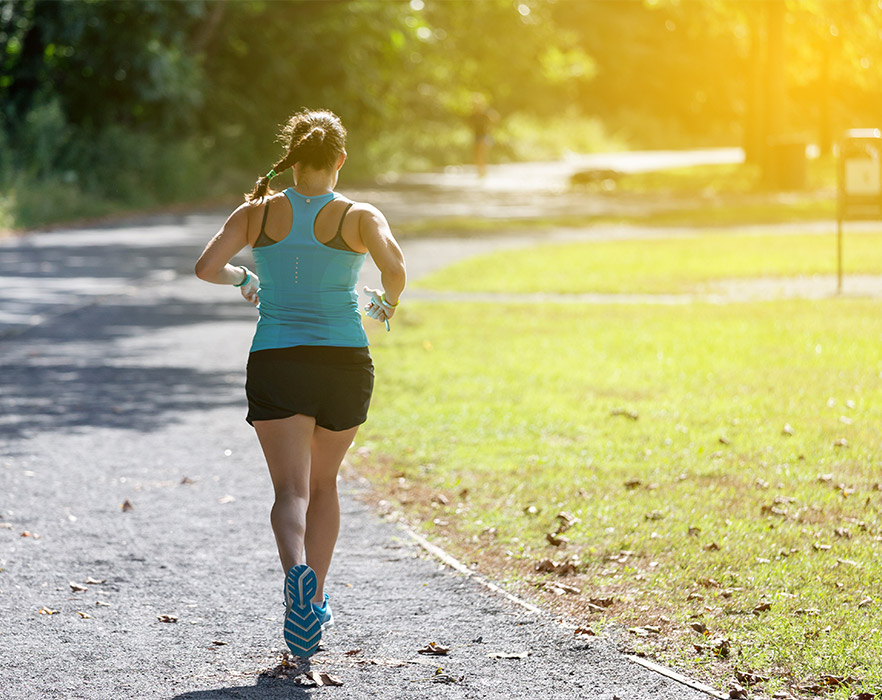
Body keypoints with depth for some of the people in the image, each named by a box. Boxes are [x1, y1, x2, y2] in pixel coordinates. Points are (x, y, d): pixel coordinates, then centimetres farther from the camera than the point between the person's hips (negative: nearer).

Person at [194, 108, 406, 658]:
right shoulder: (360, 216, -2)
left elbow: (207, 267, -6)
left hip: (275, 364, 0)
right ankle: (315, 601, 22)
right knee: (324, 484, 20)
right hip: (345, 363, 1)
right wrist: (389, 301, 3)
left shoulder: (258, 213, 3)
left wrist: (242, 279, 15)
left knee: (292, 489, -5)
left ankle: (297, 571, -35)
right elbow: (394, 267, -19)